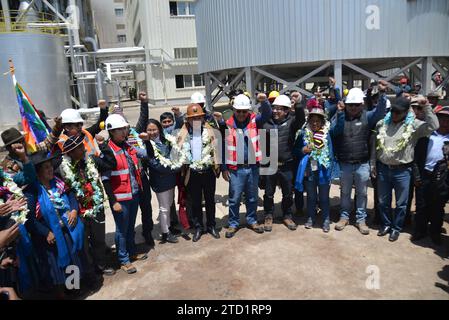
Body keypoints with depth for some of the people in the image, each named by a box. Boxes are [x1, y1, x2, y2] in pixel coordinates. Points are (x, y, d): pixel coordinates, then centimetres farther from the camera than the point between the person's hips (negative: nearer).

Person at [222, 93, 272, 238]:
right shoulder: (228, 125, -6)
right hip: (235, 168, -2)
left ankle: (252, 220, 33)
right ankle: (233, 224, 23)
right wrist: (224, 168, -2)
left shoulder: (254, 120, 1)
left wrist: (264, 101, -35)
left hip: (253, 166, 2)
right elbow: (223, 147, -2)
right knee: (234, 198, 7)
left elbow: (267, 114, -15)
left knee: (252, 197, 16)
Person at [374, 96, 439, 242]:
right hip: (383, 168, 3)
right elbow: (375, 146, 7)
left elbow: (433, 126, -20)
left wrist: (426, 106, -23)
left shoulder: (414, 125, -6)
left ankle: (396, 228, 29)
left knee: (401, 203, 11)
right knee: (383, 201, 16)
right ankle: (386, 224, 35)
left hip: (402, 171, -3)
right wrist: (374, 165, 8)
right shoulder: (382, 123, 2)